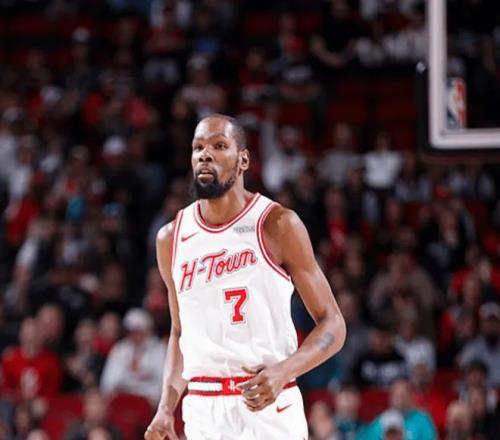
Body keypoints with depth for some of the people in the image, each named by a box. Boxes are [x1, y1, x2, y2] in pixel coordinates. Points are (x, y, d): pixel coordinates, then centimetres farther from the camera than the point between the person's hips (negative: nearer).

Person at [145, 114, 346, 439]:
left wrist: (283, 371, -21)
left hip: (268, 407, -4)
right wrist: (167, 407, 8)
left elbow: (333, 324, -3)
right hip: (203, 412, 4)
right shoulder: (171, 239, 10)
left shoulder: (277, 225, -4)